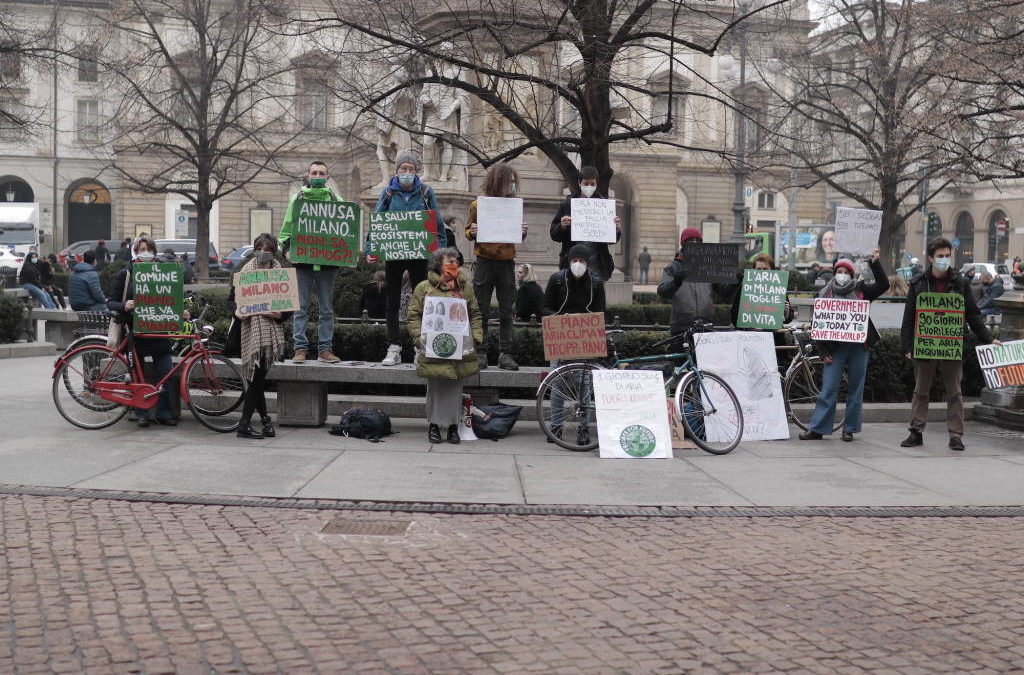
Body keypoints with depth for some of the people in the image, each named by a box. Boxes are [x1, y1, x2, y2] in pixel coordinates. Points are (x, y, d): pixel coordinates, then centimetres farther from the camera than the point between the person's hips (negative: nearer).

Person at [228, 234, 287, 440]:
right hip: (251, 328, -2)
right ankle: (265, 419, 3)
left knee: (258, 376, 1)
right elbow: (231, 298, 5)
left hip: (271, 329, 2)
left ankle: (245, 424, 10)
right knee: (257, 377, -5)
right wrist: (236, 311, -16)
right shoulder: (246, 271, 3)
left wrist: (280, 314, -12)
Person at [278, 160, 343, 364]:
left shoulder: (336, 200, 11)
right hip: (302, 259, -1)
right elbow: (287, 227, 10)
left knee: (327, 308, 4)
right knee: (301, 307, -1)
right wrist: (287, 249, -3)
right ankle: (300, 349, 2)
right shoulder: (297, 199, 10)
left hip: (327, 261, 1)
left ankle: (325, 349, 8)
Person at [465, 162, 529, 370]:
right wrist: (473, 232, -14)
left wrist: (523, 232, -6)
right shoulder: (478, 205, 1)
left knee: (507, 312, 2)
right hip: (484, 262, -2)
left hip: (506, 263, 2)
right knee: (481, 311, 1)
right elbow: (468, 232, 8)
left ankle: (505, 354, 7)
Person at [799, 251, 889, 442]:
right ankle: (816, 429, -2)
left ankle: (849, 429, 15)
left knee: (855, 390, 6)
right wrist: (823, 352, -2)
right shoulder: (824, 294, 6)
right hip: (835, 349, -1)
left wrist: (875, 263, -10)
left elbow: (883, 285, -1)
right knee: (828, 390, -4)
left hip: (858, 348, 1)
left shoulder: (860, 290, 8)